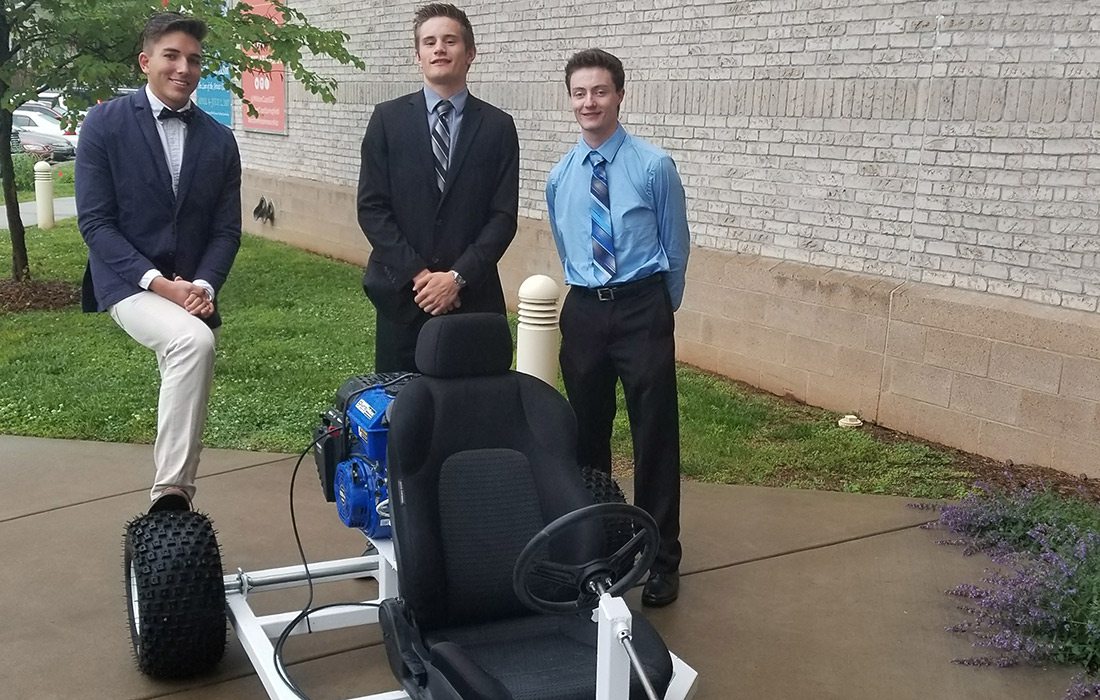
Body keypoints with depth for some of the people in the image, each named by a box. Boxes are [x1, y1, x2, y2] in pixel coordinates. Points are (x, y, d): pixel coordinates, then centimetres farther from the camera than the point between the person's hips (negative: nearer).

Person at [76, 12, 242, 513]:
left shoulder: (219, 141, 6)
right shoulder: (105, 124, -3)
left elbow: (226, 231, 6)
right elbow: (94, 222, -8)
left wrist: (203, 286, -12)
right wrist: (157, 281, -19)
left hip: (190, 290, 5)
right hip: (128, 282, -5)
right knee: (194, 342, -32)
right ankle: (171, 492, -30)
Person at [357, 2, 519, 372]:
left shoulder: (498, 126, 3)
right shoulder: (388, 118, 3)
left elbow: (503, 215, -1)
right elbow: (371, 207, -1)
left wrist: (458, 276, -12)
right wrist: (417, 273, -11)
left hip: (472, 295, 0)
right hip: (401, 291, 0)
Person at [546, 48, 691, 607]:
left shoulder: (653, 166, -6)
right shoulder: (559, 177, 7)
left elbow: (675, 247, 3)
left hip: (642, 309, -4)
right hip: (583, 311, 4)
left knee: (655, 435, 0)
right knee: (586, 433, 13)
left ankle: (662, 558, 13)